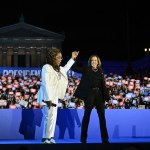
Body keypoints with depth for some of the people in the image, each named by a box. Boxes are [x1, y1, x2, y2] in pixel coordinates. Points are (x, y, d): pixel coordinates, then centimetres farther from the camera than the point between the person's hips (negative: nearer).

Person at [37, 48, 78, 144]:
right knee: (49, 117, -12)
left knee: (53, 117, 9)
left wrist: (72, 59, 31)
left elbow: (65, 69, 36)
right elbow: (46, 84, -20)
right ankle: (46, 139, -6)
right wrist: (48, 99, -24)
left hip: (55, 97, 9)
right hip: (48, 97, -9)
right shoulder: (46, 68, -14)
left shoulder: (58, 68, 12)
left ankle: (50, 138, 14)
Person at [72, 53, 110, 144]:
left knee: (102, 117, 3)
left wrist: (107, 96, 8)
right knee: (87, 116, 2)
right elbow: (74, 68, -6)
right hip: (89, 95, -4)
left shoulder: (100, 71, 11)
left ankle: (105, 139, 8)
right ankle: (83, 139, 11)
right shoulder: (86, 69, 1)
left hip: (99, 95, 4)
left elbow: (103, 85, 13)